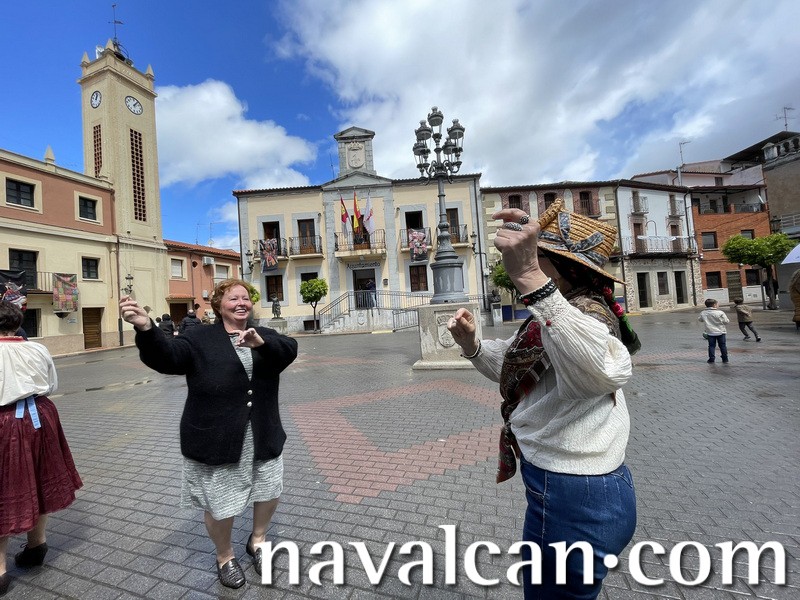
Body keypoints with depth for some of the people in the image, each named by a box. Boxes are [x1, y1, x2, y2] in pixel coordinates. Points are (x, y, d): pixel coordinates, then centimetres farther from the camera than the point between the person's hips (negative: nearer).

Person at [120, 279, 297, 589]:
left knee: (269, 491, 17)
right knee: (220, 504, 10)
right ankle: (225, 556, 41)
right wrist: (146, 328, -37)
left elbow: (289, 349, -15)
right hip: (216, 440, -3)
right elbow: (167, 356, -19)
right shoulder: (199, 339, -3)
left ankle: (257, 540, 46)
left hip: (262, 437, 4)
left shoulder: (263, 335, 4)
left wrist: (261, 343, -34)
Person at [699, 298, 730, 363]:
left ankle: (711, 358, 7)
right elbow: (726, 321, -7)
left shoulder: (703, 313, -4)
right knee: (723, 346, 9)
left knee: (711, 346, 8)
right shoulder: (720, 313, -13)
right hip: (721, 332, -1)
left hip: (710, 333, 2)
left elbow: (699, 319, 13)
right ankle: (725, 358, 15)